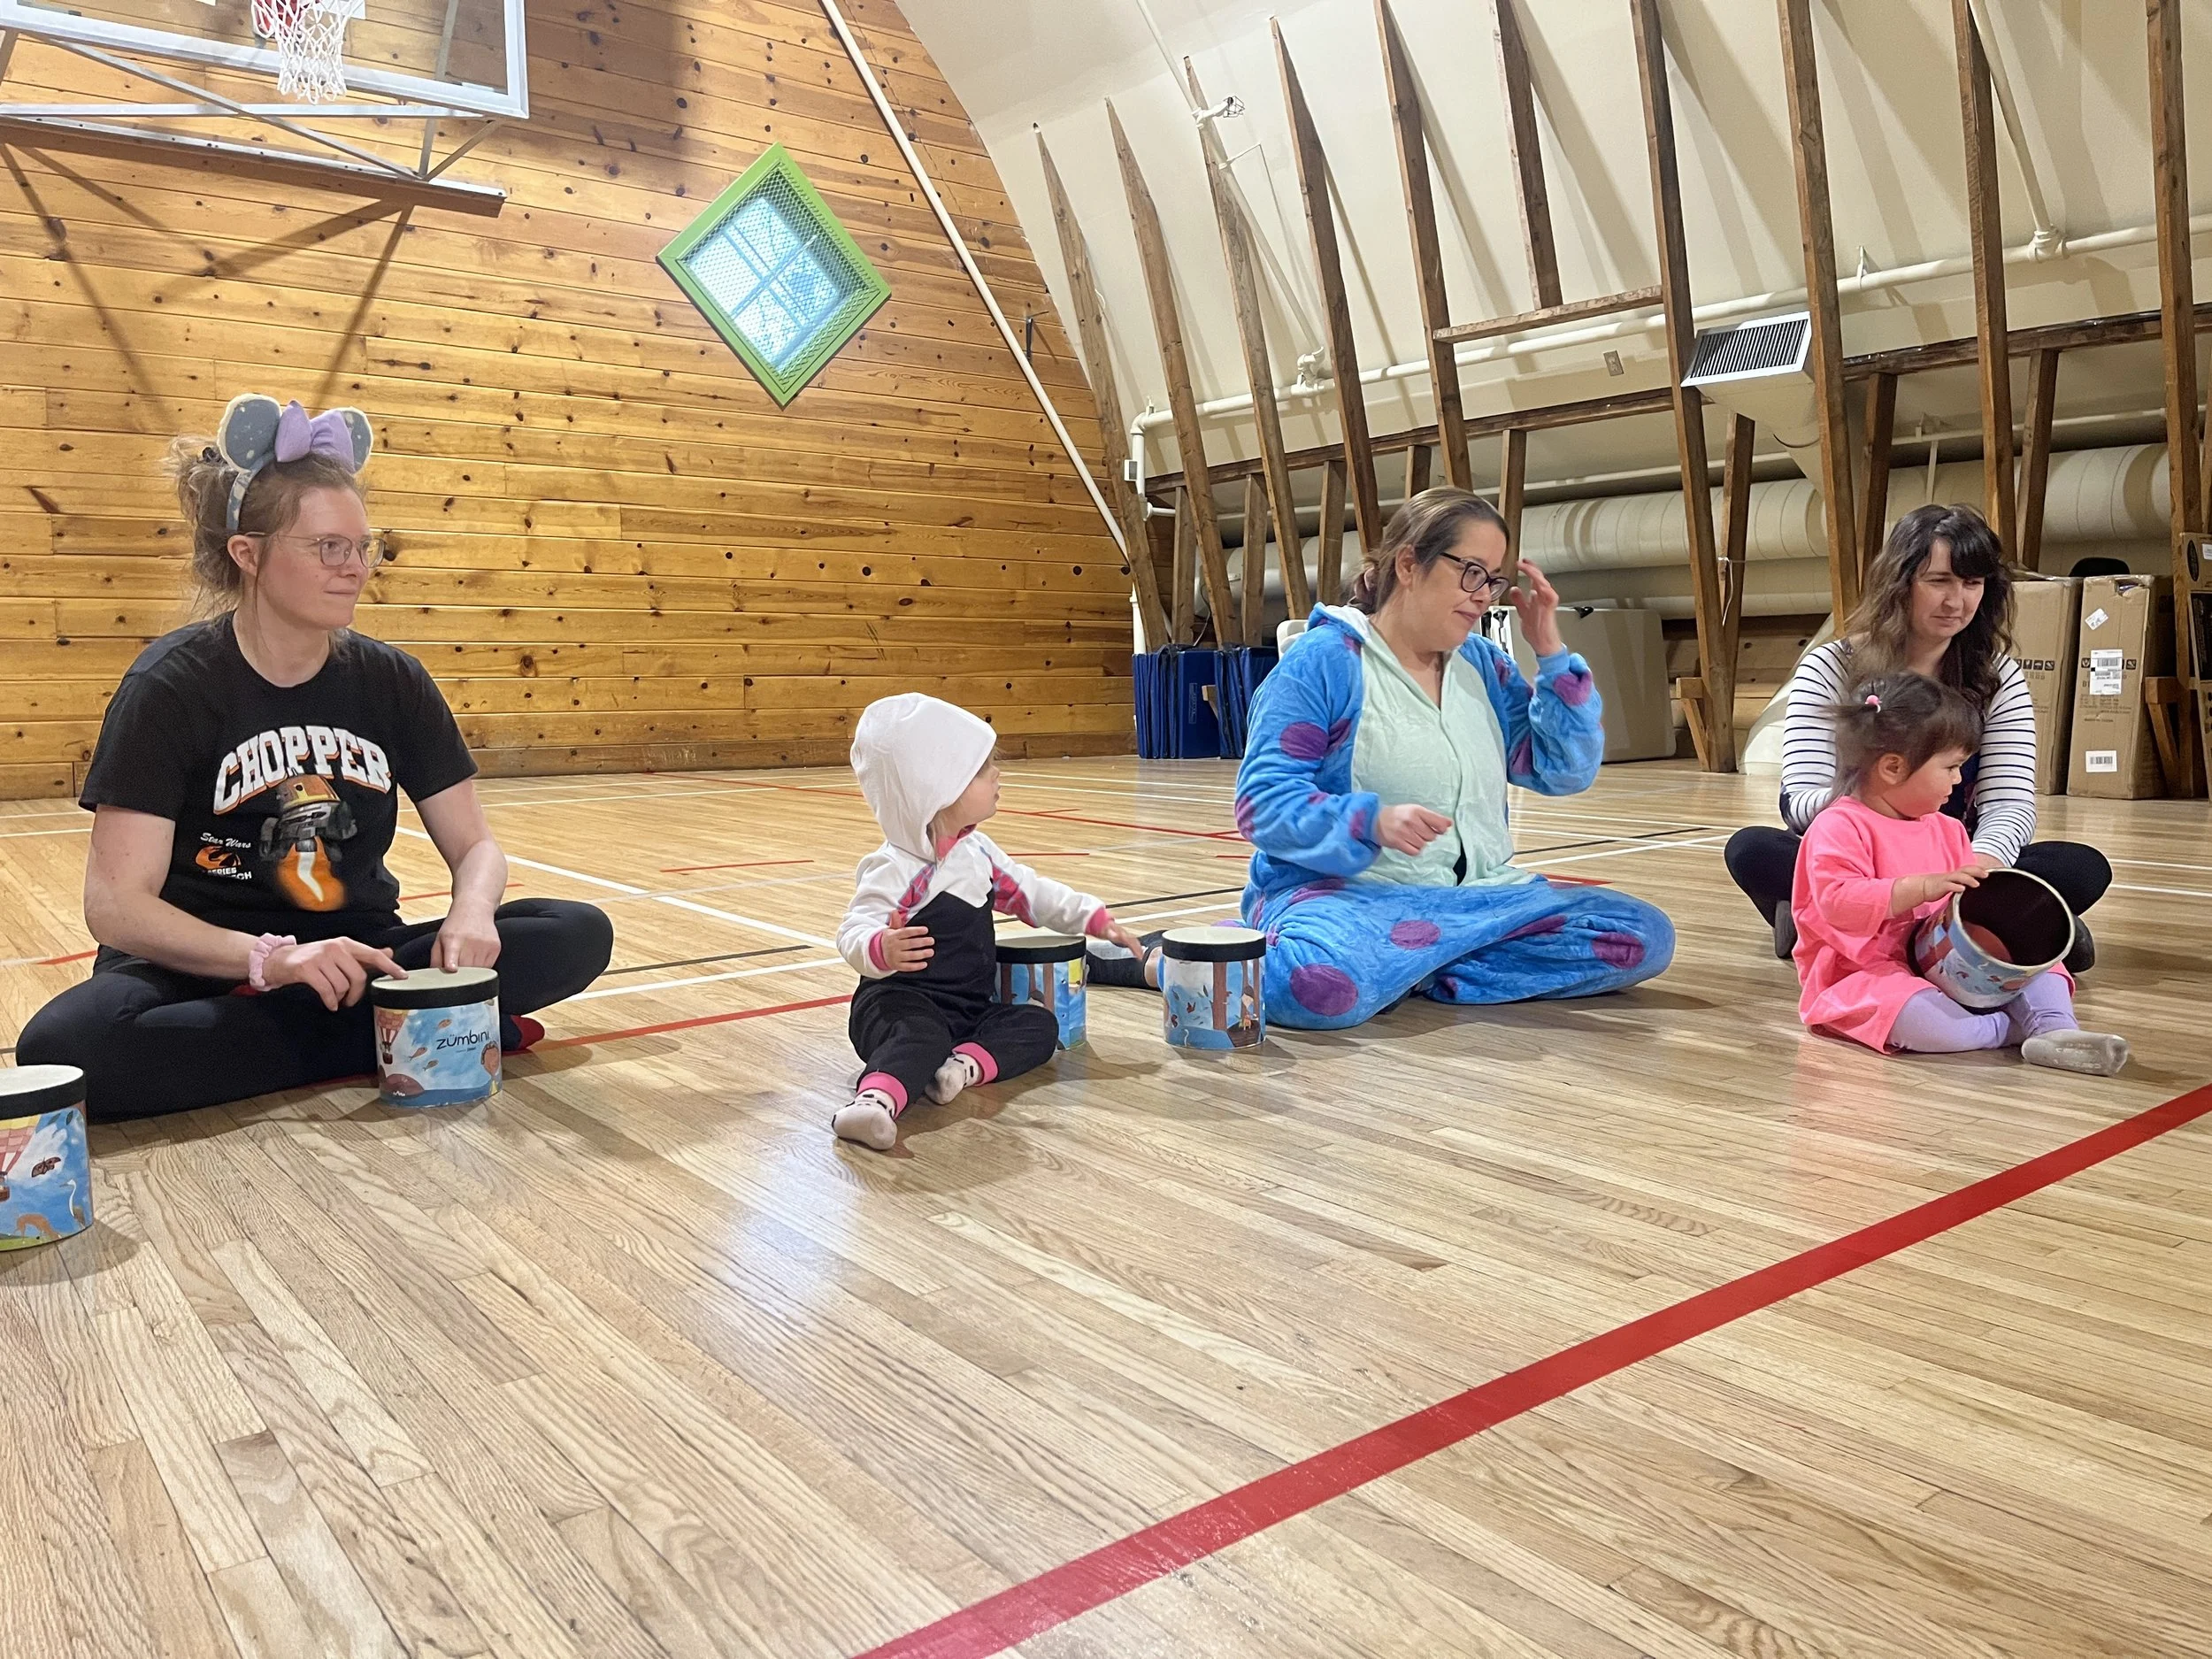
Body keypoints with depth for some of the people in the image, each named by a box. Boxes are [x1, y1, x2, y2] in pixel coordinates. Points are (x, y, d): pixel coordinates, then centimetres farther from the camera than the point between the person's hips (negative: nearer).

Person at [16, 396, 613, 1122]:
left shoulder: (392, 681, 0)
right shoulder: (172, 686, -11)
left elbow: (475, 846, 2)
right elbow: (117, 904, -17)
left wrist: (471, 911, -23)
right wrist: (271, 957, -34)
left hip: (356, 960, 3)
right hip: (200, 969, -2)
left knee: (578, 934, -16)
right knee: (63, 1047, -36)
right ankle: (400, 1037, -22)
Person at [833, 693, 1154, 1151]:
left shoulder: (977, 851, 10)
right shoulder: (896, 869, -16)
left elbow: (1030, 892, 21)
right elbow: (854, 933, -24)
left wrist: (1094, 918, 14)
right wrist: (883, 950, -48)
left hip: (970, 1006, 8)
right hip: (904, 1003, -8)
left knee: (1039, 1024, -7)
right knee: (921, 1038, -37)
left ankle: (965, 1066, -30)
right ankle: (875, 1099, -62)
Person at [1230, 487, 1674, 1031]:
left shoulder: (1480, 663, 13)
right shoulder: (1324, 660, -6)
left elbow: (1567, 771, 11)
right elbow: (1264, 801, -13)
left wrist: (1551, 654, 1)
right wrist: (1371, 821, -30)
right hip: (1349, 893, -8)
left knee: (1642, 935, -13)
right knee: (1317, 984, -42)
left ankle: (1399, 967, -14)